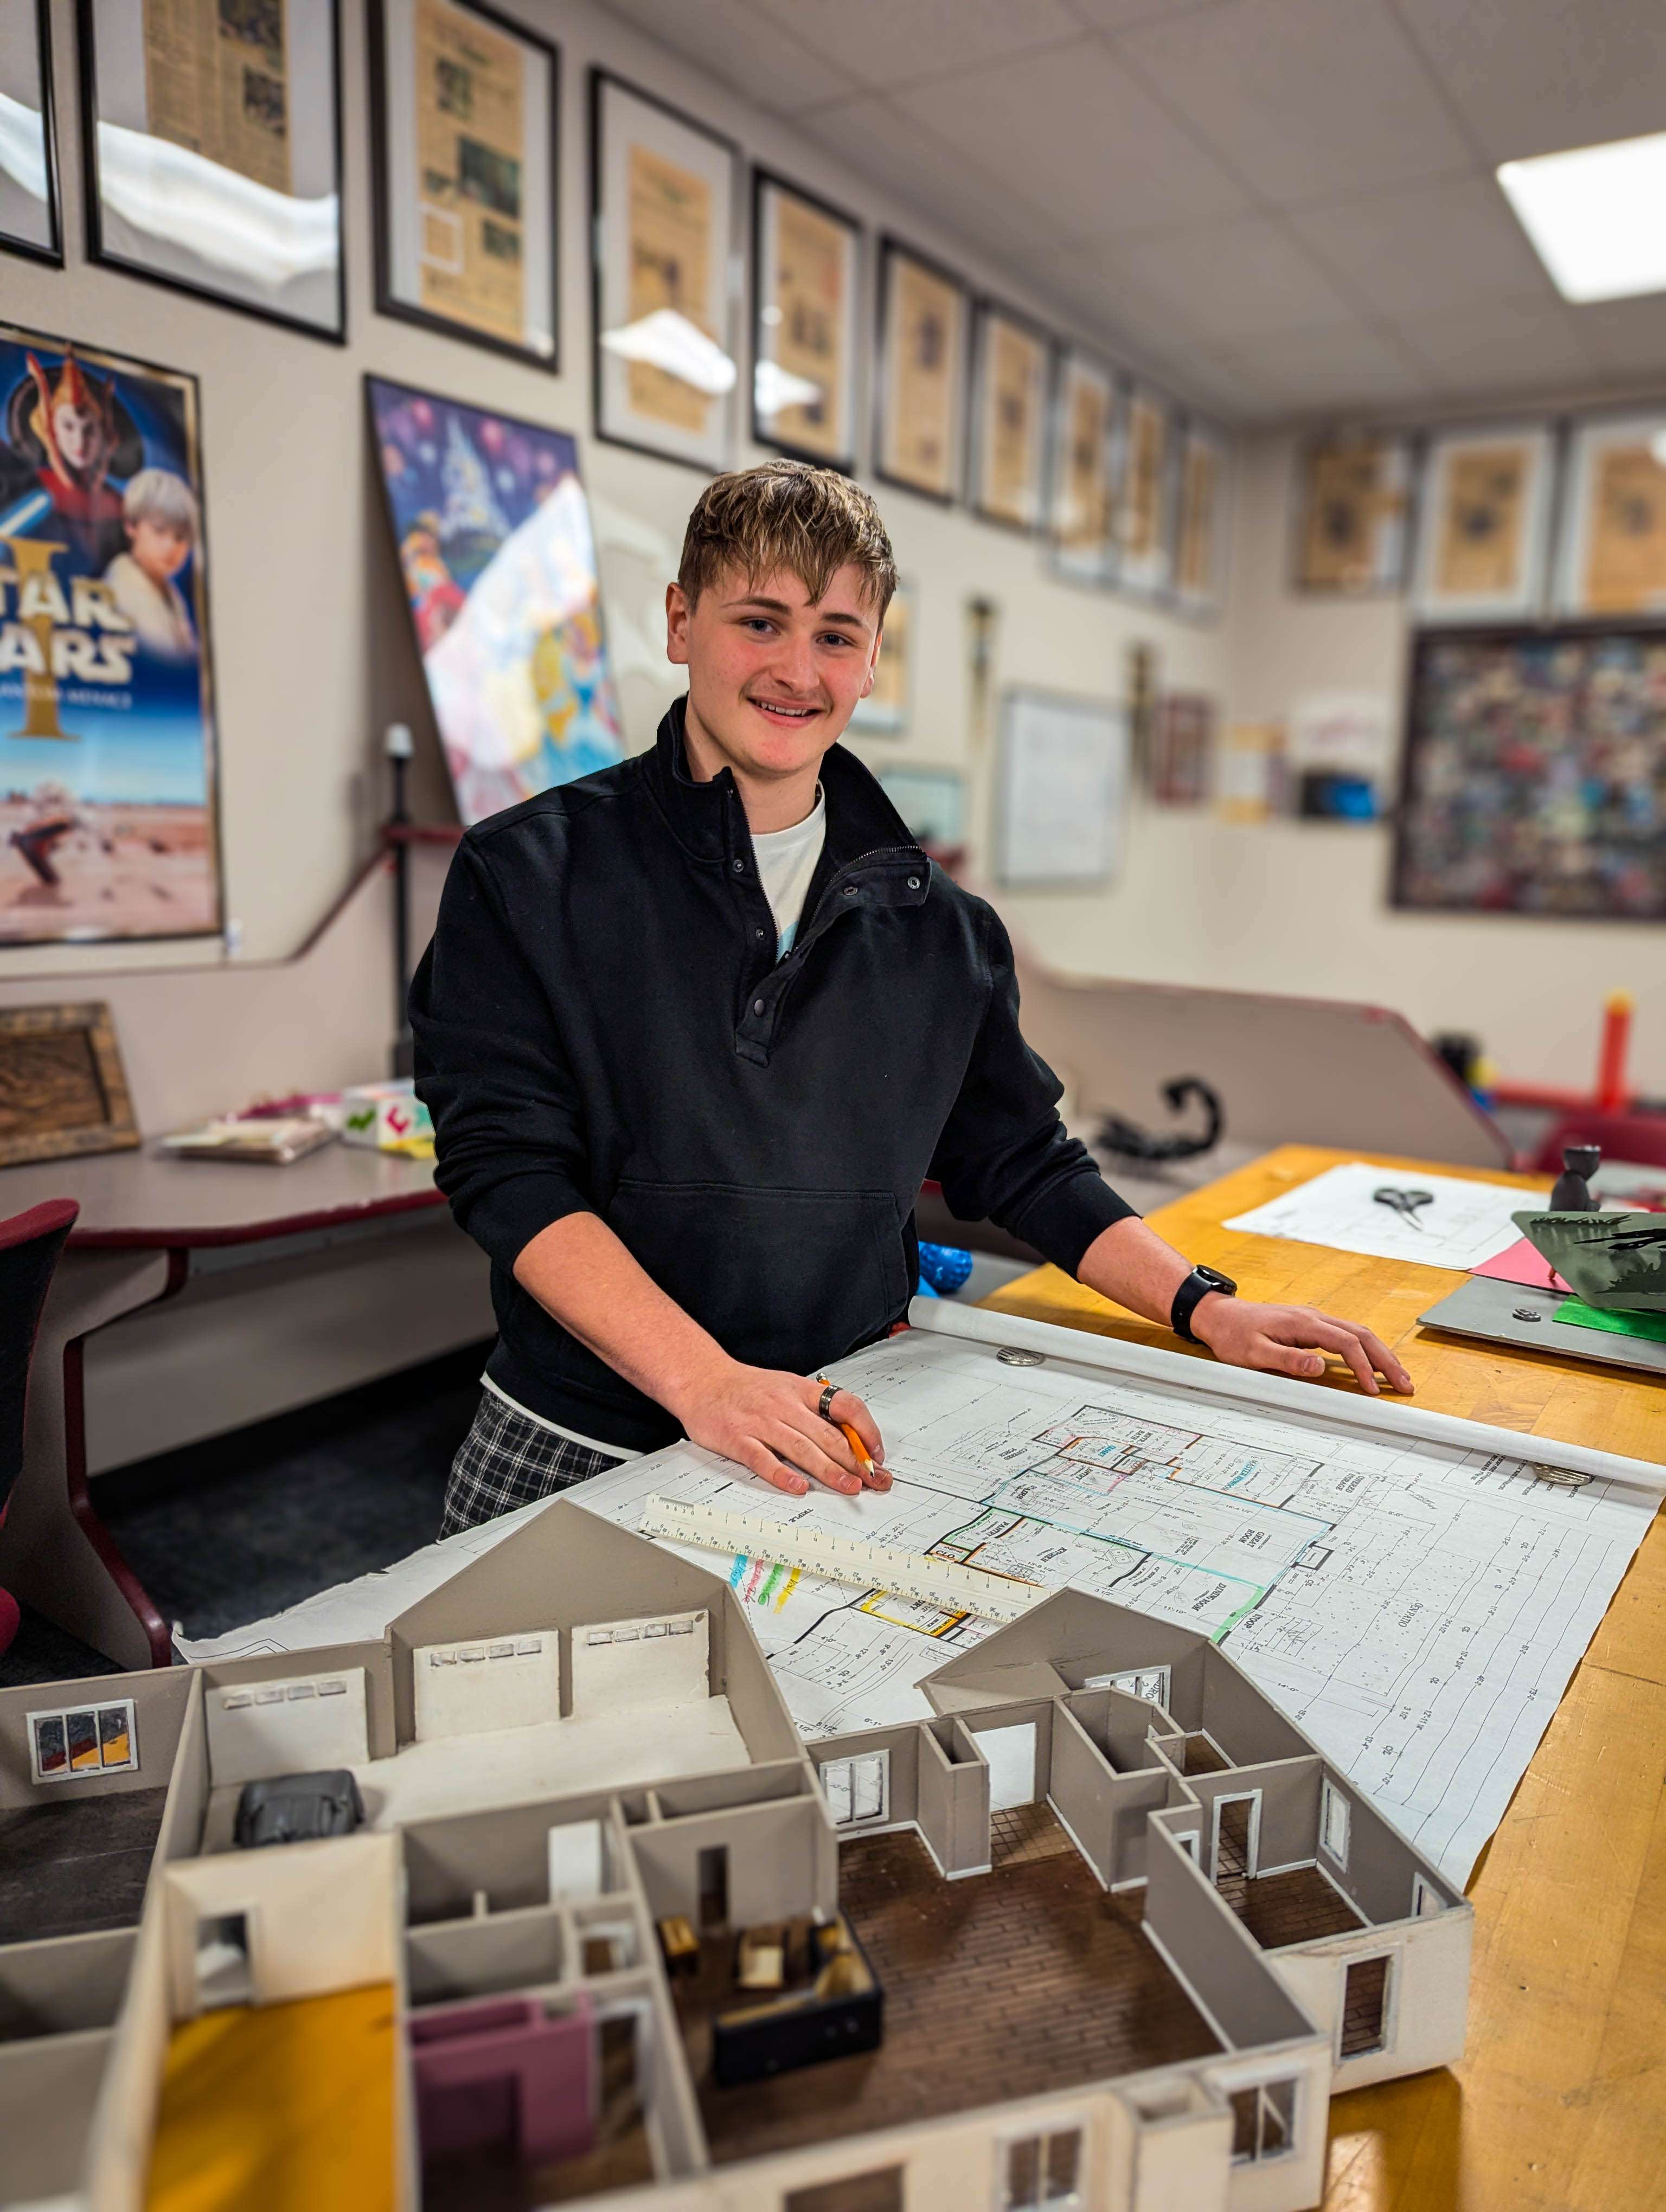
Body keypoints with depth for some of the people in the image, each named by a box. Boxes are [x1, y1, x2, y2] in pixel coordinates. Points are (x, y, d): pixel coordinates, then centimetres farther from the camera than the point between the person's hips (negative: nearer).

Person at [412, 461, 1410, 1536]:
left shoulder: (937, 923, 6)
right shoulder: (529, 876, -5)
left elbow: (1022, 1160, 13)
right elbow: (508, 1166, -13)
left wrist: (1208, 1309, 3)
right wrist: (704, 1378, -24)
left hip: (840, 1443, 3)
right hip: (575, 1448, -2)